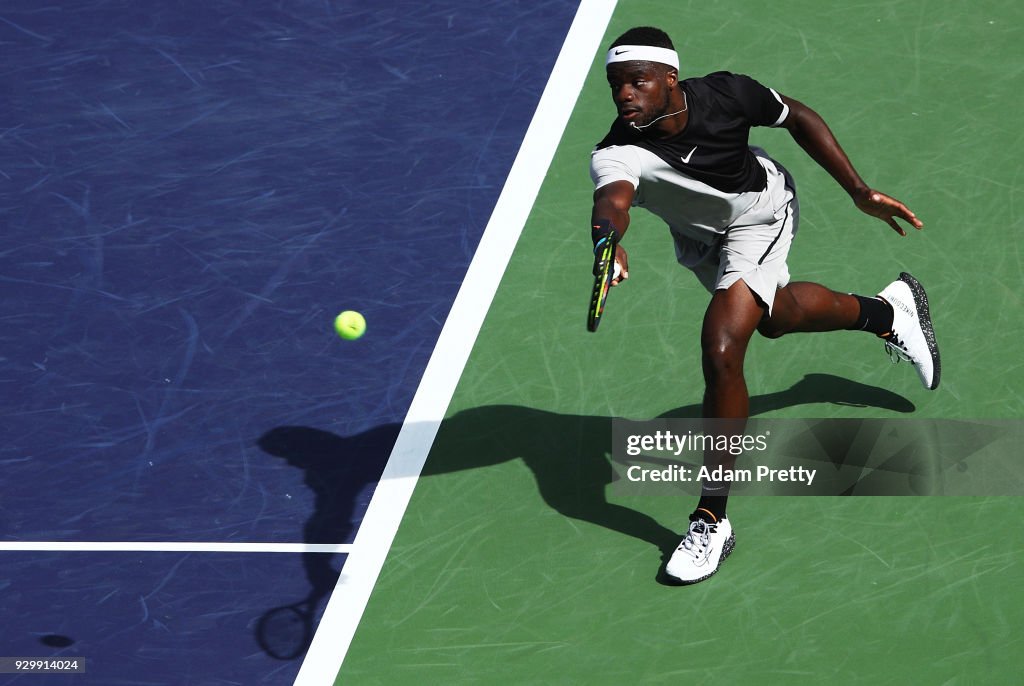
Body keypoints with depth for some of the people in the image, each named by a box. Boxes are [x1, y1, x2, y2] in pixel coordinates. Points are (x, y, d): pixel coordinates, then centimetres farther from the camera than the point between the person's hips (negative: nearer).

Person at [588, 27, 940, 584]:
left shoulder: (725, 94, -32)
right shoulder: (616, 155, -35)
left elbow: (800, 119, -13)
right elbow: (612, 200, -58)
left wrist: (860, 193, -12)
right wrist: (608, 243, -82)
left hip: (761, 216, -4)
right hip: (698, 239, 4)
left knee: (721, 348, -23)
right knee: (777, 318, 28)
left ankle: (712, 519, -13)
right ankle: (887, 312, 60)